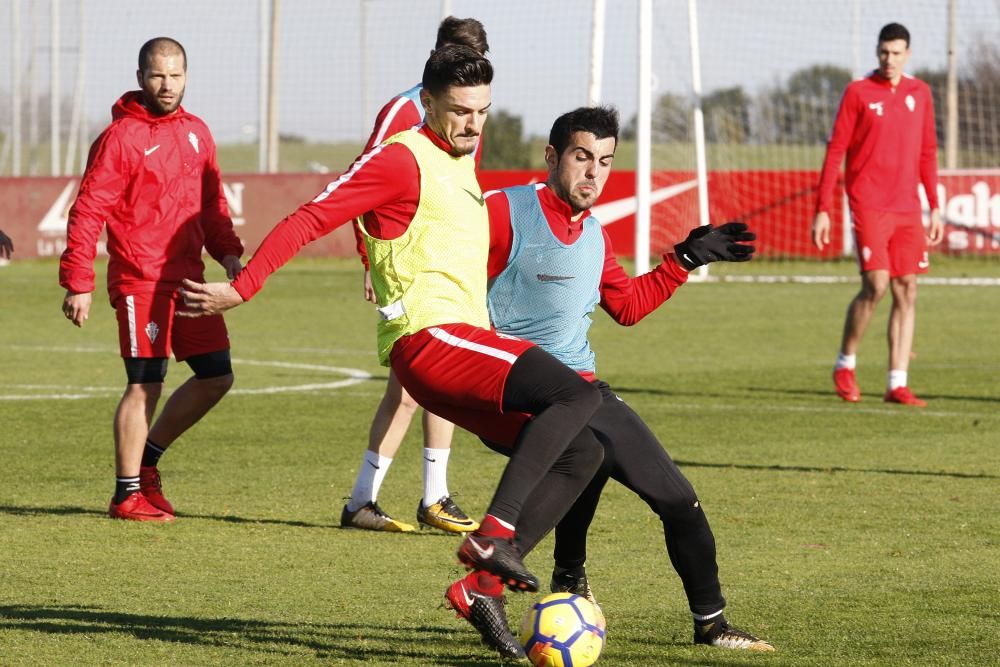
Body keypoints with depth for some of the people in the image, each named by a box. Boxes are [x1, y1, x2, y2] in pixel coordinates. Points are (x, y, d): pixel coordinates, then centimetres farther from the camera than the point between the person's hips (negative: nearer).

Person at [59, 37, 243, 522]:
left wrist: (227, 250, 6)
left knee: (217, 376, 9)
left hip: (188, 278, 7)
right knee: (145, 384, -7)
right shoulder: (121, 137, -9)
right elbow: (87, 211, -11)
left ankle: (146, 457, 24)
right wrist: (78, 284, -16)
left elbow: (211, 201, 21)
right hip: (140, 281, -7)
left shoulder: (196, 133, 12)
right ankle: (128, 494, 2)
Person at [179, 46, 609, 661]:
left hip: (464, 344, 9)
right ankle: (494, 534, -29)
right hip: (431, 338, -9)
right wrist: (241, 289, -12)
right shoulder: (403, 159, -7)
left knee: (582, 453, 6)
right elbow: (311, 218, -10)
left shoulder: (461, 160, 21)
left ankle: (486, 585, 0)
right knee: (581, 394, -23)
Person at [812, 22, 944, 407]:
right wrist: (822, 210, -6)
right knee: (876, 285, -14)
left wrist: (935, 208, 11)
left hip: (907, 209, 5)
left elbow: (927, 153, 16)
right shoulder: (858, 93, -2)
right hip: (868, 205, -4)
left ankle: (897, 384, 4)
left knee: (906, 292, 1)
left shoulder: (920, 93, 11)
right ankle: (845, 364, 7)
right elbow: (835, 151, -2)